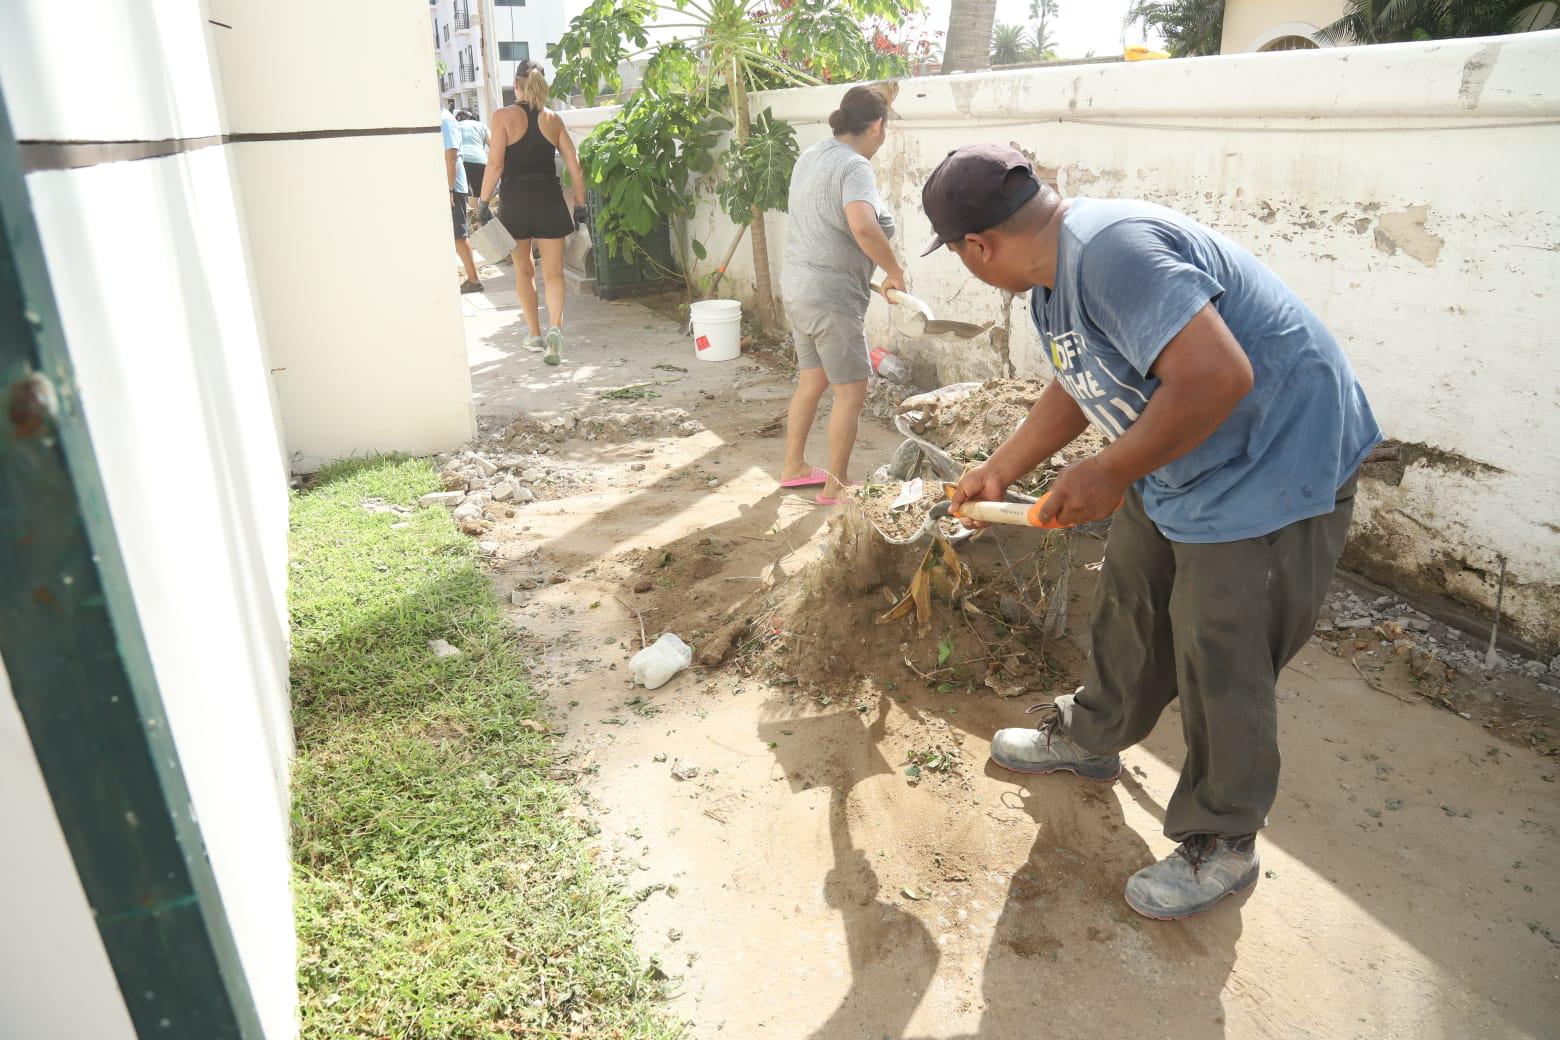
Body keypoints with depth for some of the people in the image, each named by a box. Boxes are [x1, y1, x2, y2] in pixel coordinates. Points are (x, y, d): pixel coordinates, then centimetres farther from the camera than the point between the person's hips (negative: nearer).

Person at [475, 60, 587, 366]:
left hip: (514, 200, -1)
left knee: (524, 271, 14)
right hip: (550, 200, 1)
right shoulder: (553, 119, 6)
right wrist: (580, 205, 9)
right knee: (553, 272, 1)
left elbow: (495, 164, -10)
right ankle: (554, 327, -22)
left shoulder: (504, 116, -3)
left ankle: (536, 335, 19)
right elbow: (574, 166, 3)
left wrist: (484, 202, -4)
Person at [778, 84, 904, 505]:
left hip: (798, 288, 9)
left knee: (811, 380, 20)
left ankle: (794, 466, 31)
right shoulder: (855, 167, -17)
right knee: (851, 391, 2)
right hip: (832, 297, -9)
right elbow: (863, 226, -35)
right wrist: (895, 271, -22)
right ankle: (835, 486, 9)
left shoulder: (811, 156, 10)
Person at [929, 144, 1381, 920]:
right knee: (1128, 607, 20)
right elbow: (1076, 388, 19)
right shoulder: (1051, 279, 5)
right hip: (1176, 458, 10)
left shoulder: (1110, 250, -29)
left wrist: (1109, 475, -26)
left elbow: (1217, 376, -37)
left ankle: (1222, 844, 19)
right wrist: (997, 472, 23)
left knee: (1220, 663, -1)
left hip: (1273, 465, -10)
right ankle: (1092, 737, 43)